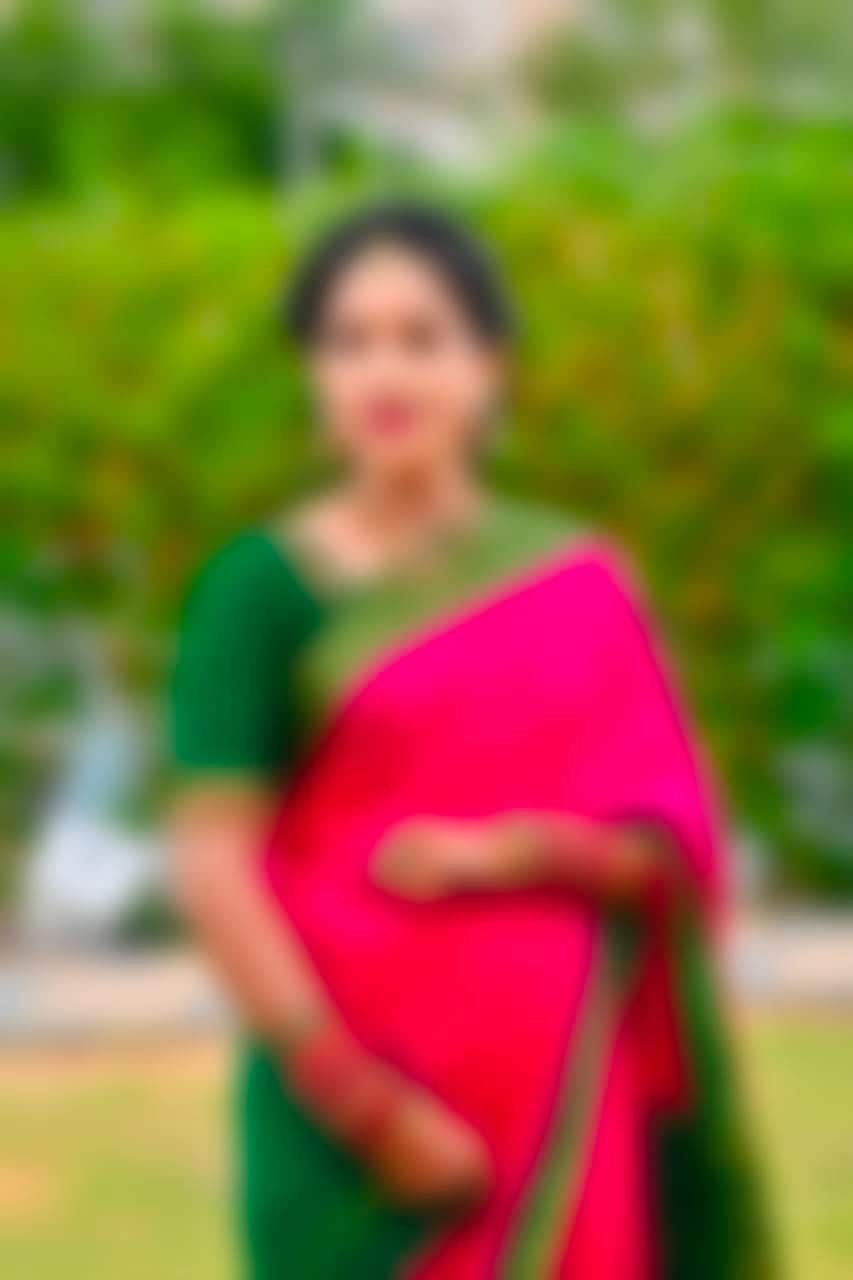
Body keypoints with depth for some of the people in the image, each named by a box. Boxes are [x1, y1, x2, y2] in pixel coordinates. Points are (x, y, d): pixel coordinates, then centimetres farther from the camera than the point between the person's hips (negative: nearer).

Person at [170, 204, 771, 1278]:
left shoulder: (582, 586, 10)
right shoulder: (265, 587, -1)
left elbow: (672, 844, 6)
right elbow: (212, 867, -7)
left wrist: (508, 851, -14)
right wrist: (367, 1103, -15)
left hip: (563, 1106, 3)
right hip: (360, 1122, -3)